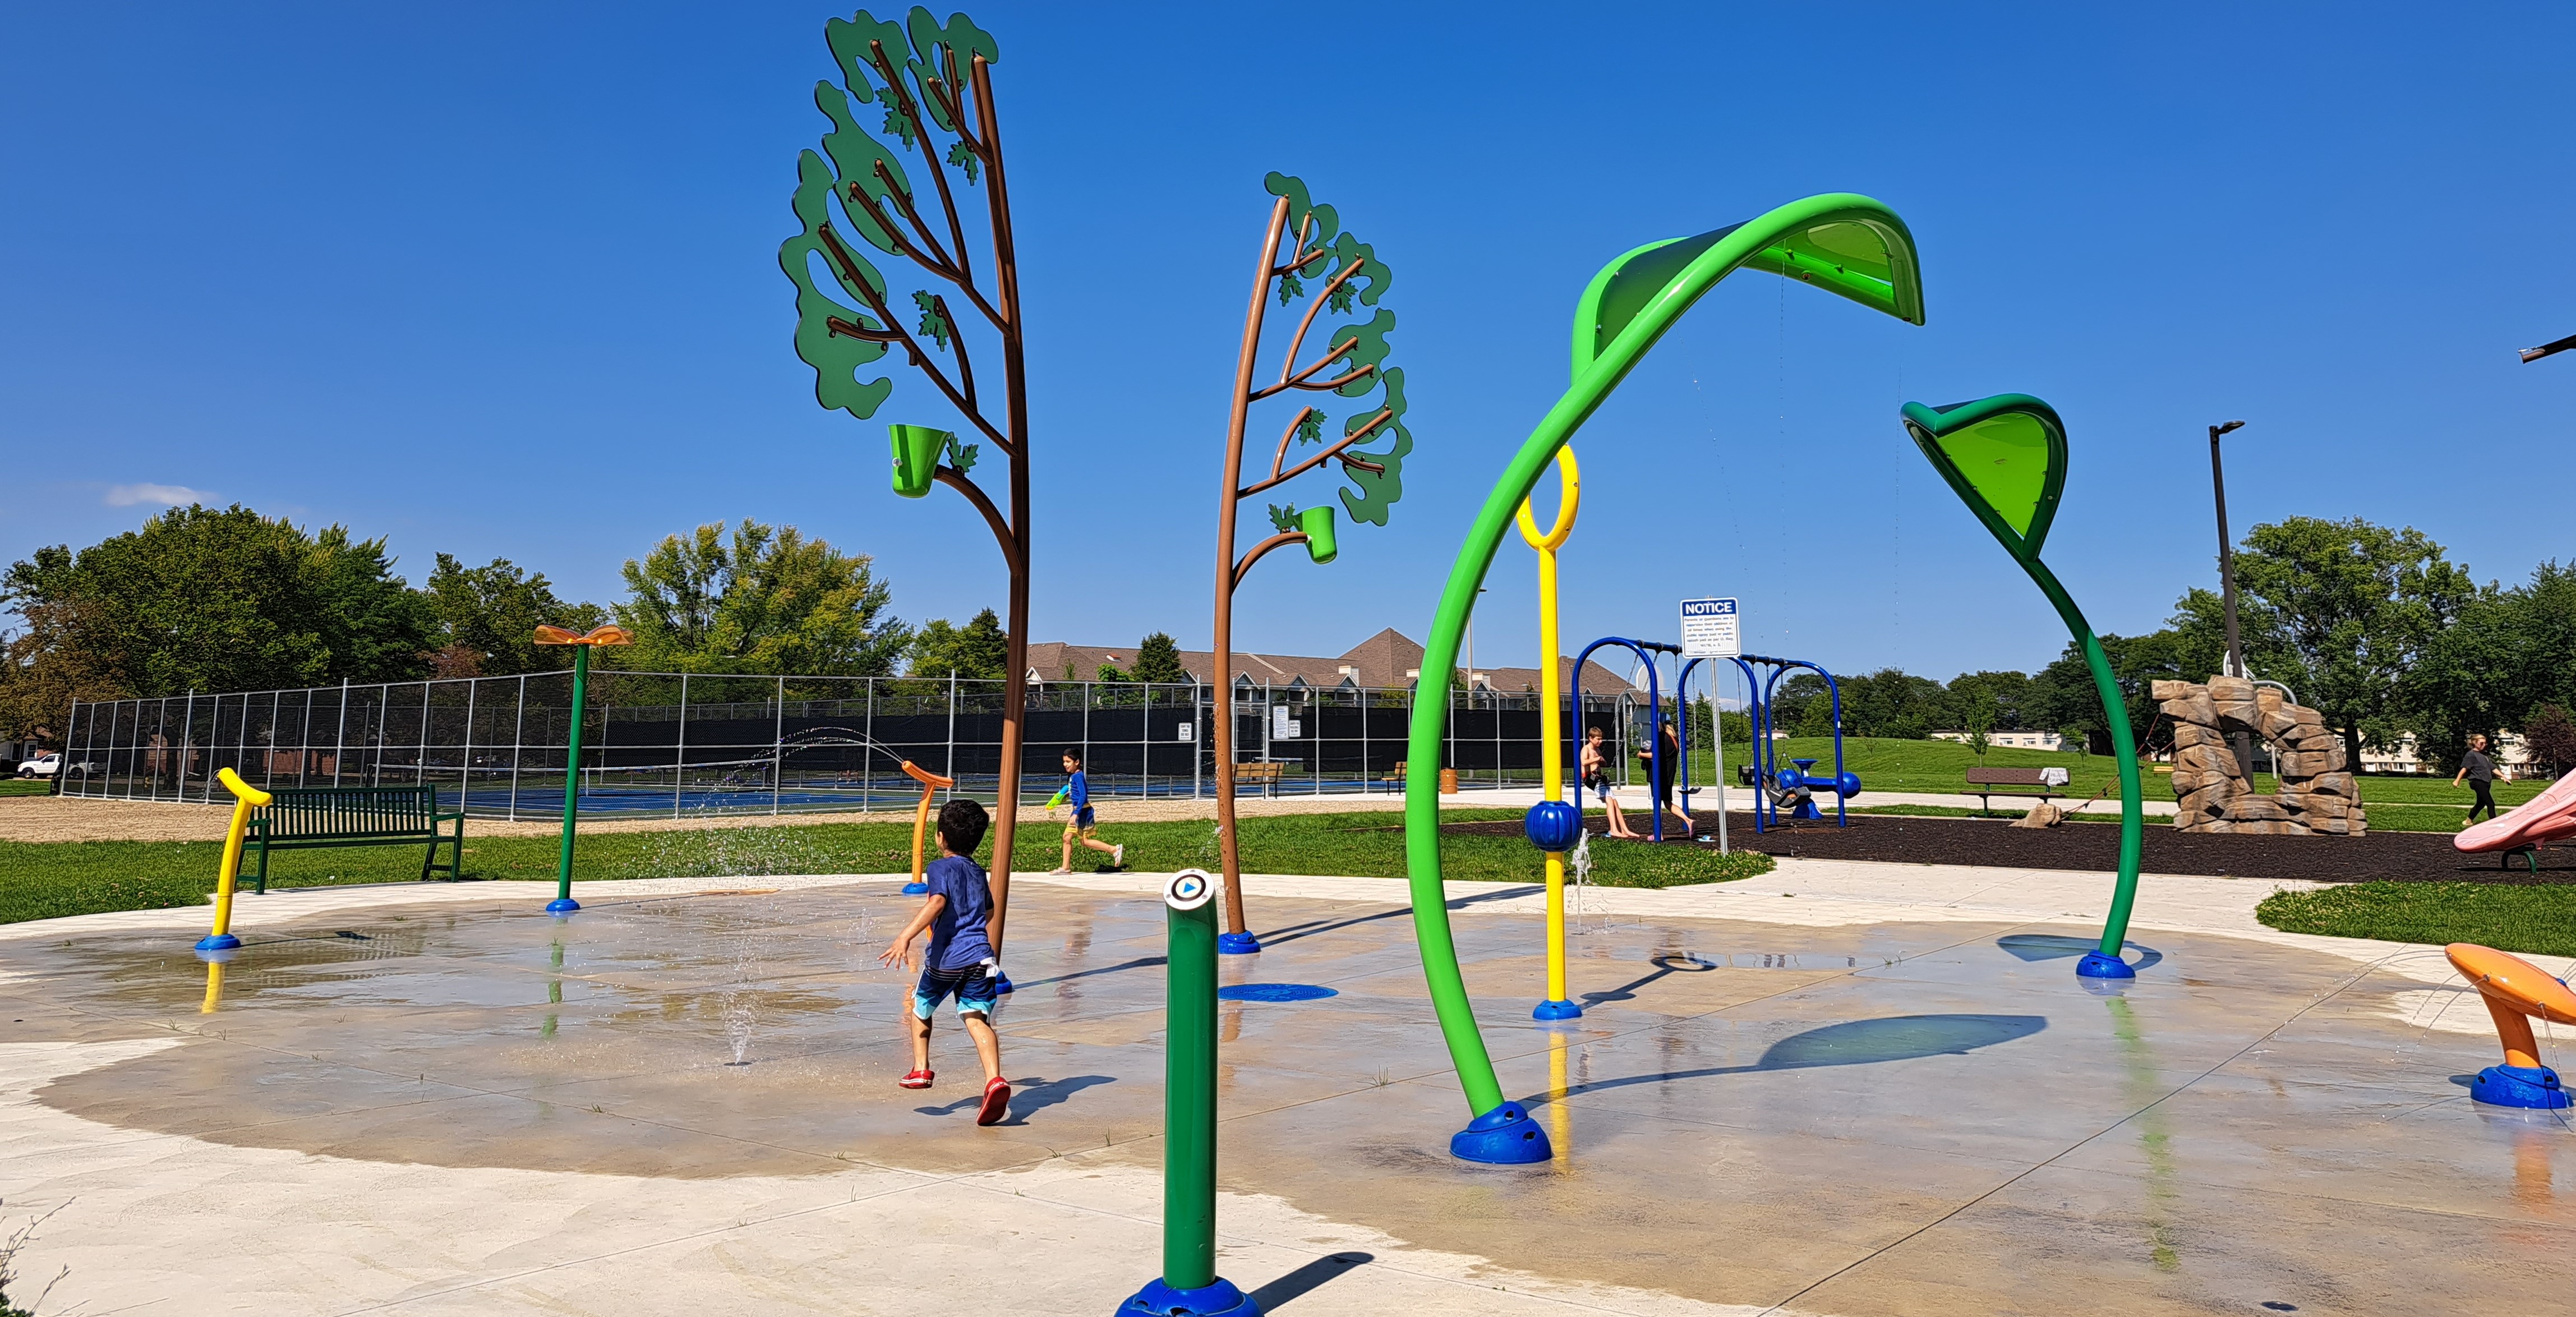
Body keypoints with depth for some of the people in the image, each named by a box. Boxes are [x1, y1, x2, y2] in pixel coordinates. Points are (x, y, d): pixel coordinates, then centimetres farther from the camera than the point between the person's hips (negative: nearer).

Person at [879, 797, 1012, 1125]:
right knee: (977, 1019, -5)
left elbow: (938, 903, -21)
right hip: (980, 956, 4)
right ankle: (995, 1080, -26)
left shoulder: (940, 868, -1)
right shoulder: (978, 871, 20)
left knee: (921, 1006, 23)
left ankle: (921, 1070, 25)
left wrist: (906, 936, -28)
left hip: (946, 957, -4)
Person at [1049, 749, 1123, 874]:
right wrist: (1067, 795, 13)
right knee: (1067, 837, 10)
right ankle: (1066, 867, 17)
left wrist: (1076, 814, -30)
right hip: (1077, 810, 10)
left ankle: (1114, 850, -2)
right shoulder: (1071, 776, 10)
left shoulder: (1078, 776, -18)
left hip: (1083, 811, -10)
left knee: (1085, 841, -4)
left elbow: (1083, 796, -25)